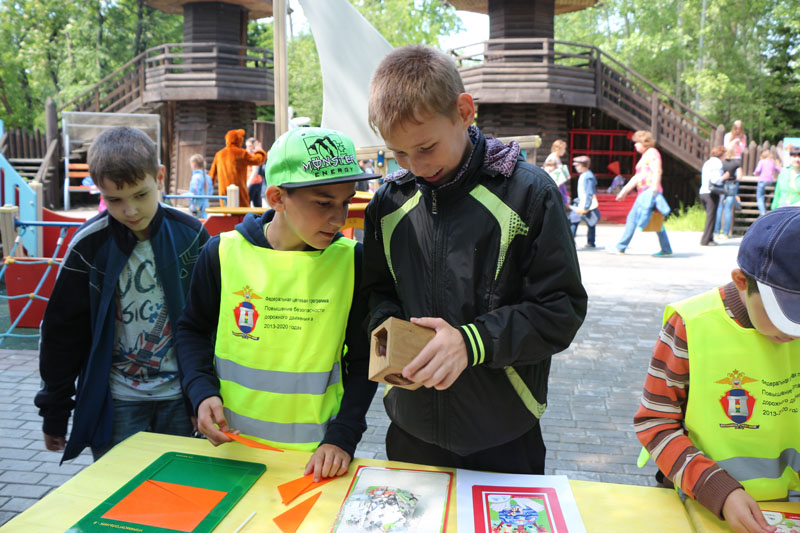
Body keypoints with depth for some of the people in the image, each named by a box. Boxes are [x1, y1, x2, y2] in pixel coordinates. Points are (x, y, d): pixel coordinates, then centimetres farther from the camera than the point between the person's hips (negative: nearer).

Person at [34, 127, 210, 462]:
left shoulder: (190, 235, -6)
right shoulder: (90, 245, -9)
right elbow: (62, 330, 0)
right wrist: (54, 411, 5)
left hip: (179, 397, 1)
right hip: (116, 402, -1)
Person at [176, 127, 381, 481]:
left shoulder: (351, 260, -9)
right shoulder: (224, 252, -9)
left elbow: (363, 360, -4)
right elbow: (193, 329, 6)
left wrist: (342, 437, -12)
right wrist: (203, 393, -8)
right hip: (232, 445, 1)